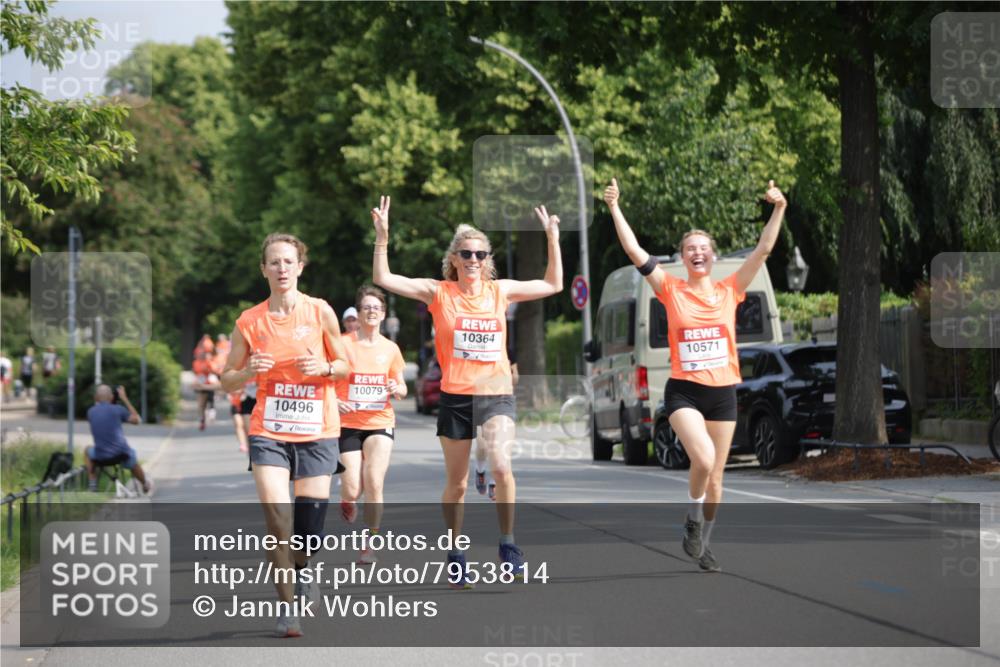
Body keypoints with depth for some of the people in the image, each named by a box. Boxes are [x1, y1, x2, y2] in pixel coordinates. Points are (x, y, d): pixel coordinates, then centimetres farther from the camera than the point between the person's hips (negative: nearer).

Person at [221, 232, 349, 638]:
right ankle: (287, 607, -4)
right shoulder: (249, 321, 0)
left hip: (317, 431, 0)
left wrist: (323, 368, -13)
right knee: (277, 518, -14)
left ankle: (302, 567, 35)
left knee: (311, 515, -1)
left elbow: (344, 365, 9)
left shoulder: (320, 312, 0)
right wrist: (249, 372, -14)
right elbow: (227, 380, 7)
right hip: (269, 432, 0)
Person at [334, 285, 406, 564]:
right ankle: (347, 502, 33)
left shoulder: (390, 349, 5)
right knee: (352, 489, -7)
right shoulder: (343, 344, -4)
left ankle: (370, 546, -2)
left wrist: (397, 389, -9)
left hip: (380, 423, 1)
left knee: (374, 484, -14)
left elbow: (402, 389, 15)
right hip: (348, 424, -1)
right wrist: (334, 402, -19)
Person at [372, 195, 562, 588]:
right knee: (457, 484, 7)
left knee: (501, 466, -23)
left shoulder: (500, 290, 6)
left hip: (496, 394, 0)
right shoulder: (439, 292, 0)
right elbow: (384, 279, -4)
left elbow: (553, 285, 16)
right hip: (455, 397, 0)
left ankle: (507, 544, -9)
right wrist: (382, 238, -13)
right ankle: (455, 557, 22)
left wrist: (552, 239, 10)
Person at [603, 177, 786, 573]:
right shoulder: (672, 291, -1)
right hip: (683, 391, -3)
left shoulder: (729, 291, 4)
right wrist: (614, 208, -13)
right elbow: (635, 252, -8)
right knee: (703, 459, -25)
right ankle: (693, 522, 1)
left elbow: (763, 249, 0)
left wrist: (778, 210, -8)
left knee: (715, 474, 9)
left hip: (723, 392, 3)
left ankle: (702, 544, 25)